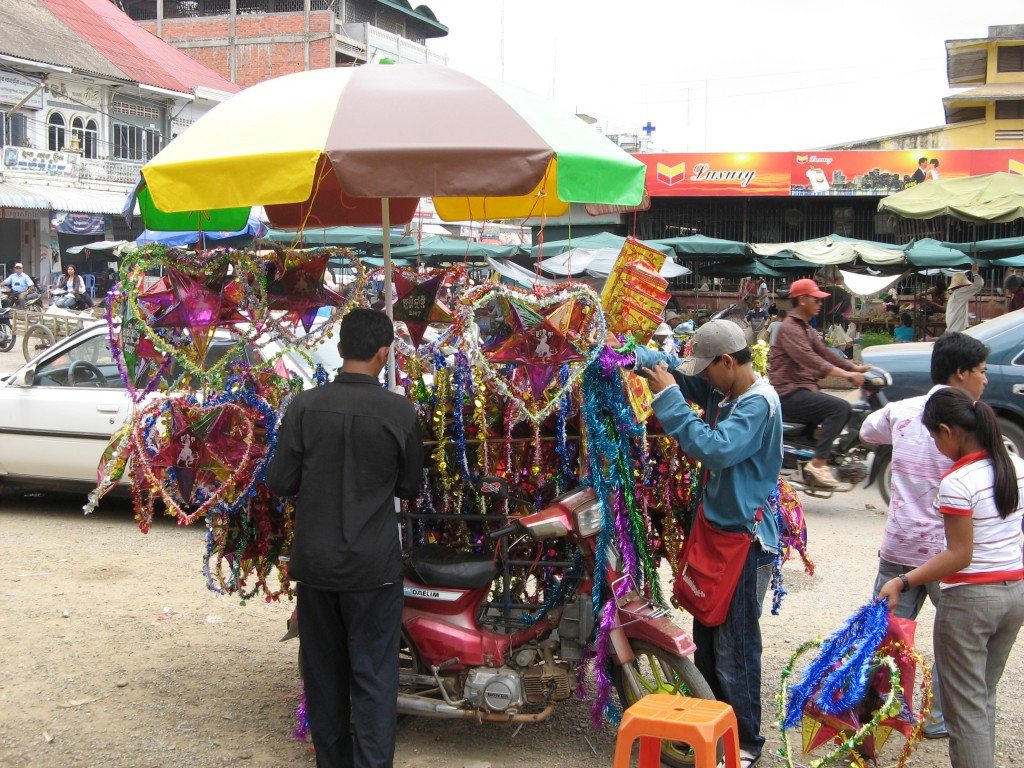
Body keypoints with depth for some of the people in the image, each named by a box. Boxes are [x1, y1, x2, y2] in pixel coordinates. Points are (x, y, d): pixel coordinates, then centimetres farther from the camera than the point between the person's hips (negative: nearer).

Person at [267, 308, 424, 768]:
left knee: (324, 672, 17)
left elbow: (279, 482, -4)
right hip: (373, 565, -2)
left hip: (315, 561, 3)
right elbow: (409, 486, 1)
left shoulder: (304, 406, -8)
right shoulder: (400, 412, -11)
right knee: (373, 678, 5)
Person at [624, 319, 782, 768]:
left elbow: (713, 448, -32)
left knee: (734, 647, -2)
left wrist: (669, 397, -26)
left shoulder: (759, 403, -21)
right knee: (705, 639, 19)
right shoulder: (722, 390, 4)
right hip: (715, 528, 9)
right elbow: (674, 368, 9)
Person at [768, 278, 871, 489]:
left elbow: (825, 353, 15)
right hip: (789, 394, -10)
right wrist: (846, 374, -31)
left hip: (804, 389, 10)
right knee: (840, 407, -21)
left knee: (843, 409, 9)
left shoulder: (807, 329, 19)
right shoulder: (789, 328, -15)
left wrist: (856, 368, 3)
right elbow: (810, 360, -26)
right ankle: (818, 463, -23)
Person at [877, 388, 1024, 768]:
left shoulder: (956, 483, -20)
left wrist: (903, 582, -21)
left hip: (970, 598, -7)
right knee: (984, 697, 20)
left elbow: (959, 555, -20)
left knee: (966, 707, 3)